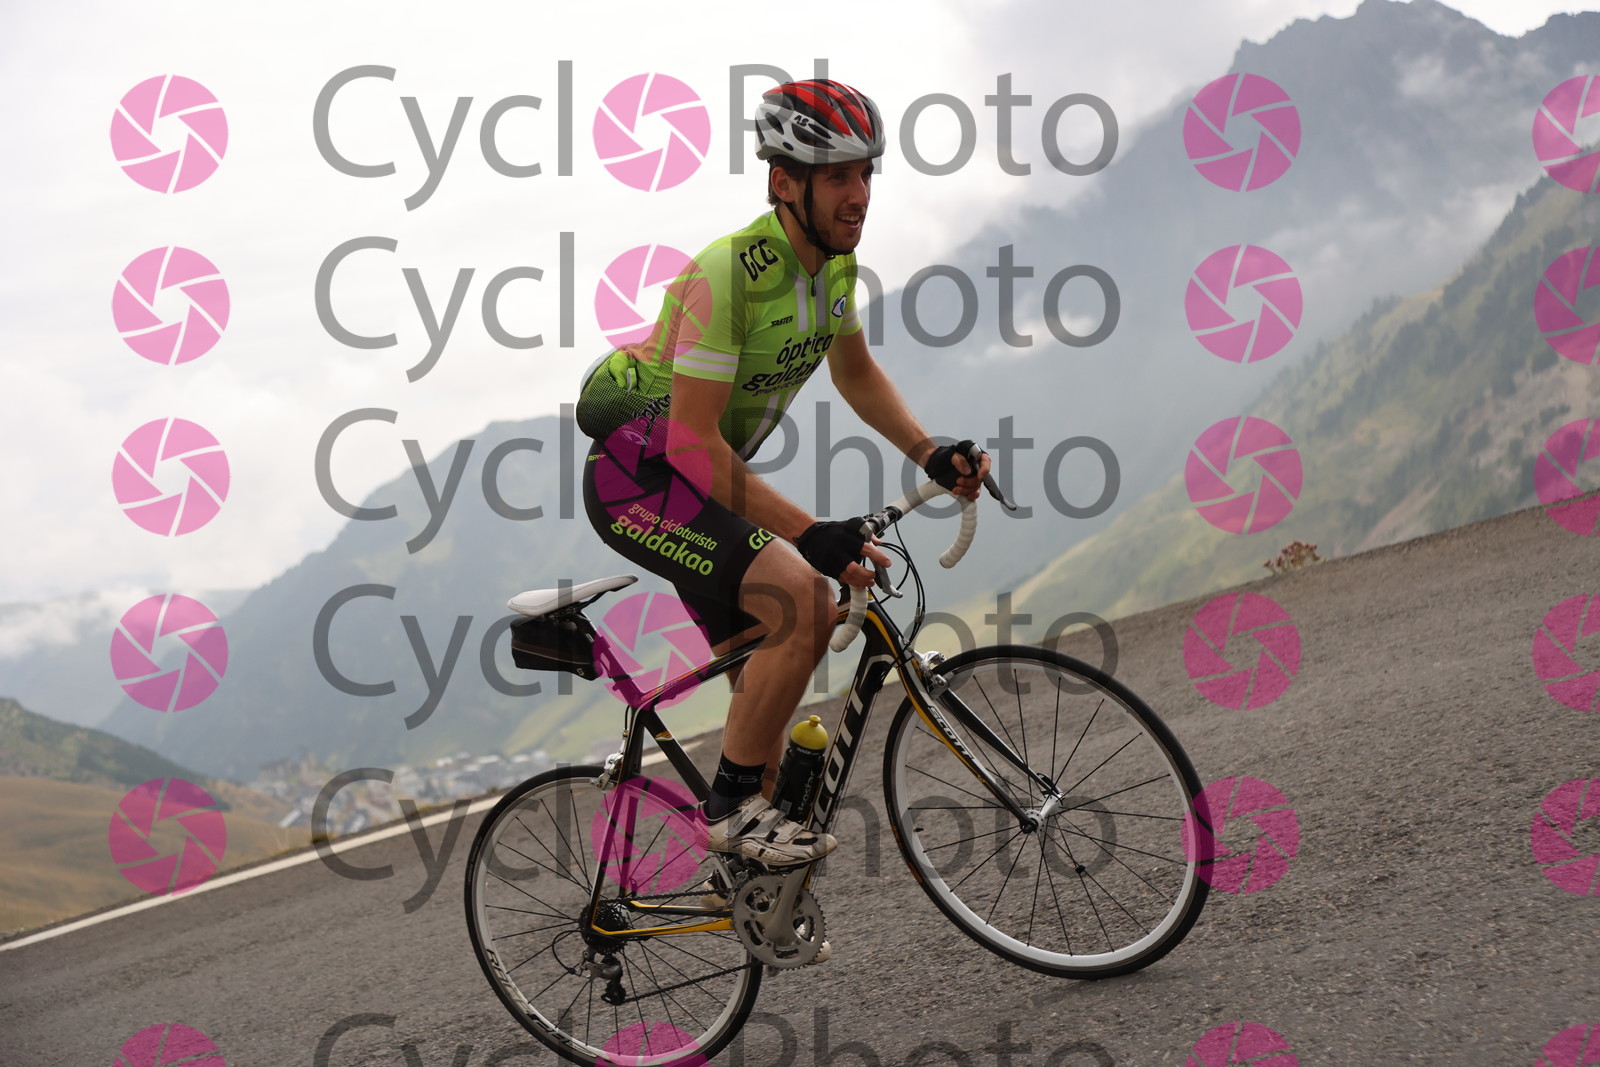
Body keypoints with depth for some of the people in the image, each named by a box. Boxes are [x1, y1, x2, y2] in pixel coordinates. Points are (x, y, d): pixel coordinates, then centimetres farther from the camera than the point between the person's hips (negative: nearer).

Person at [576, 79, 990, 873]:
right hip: (637, 473, -9)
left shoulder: (835, 260, -2)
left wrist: (930, 453, 1)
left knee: (768, 680, 11)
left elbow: (855, 373, 16)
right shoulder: (728, 271, -28)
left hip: (706, 478, 9)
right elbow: (693, 438, -28)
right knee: (801, 597, -27)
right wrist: (808, 533, -33)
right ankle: (734, 805, -13)